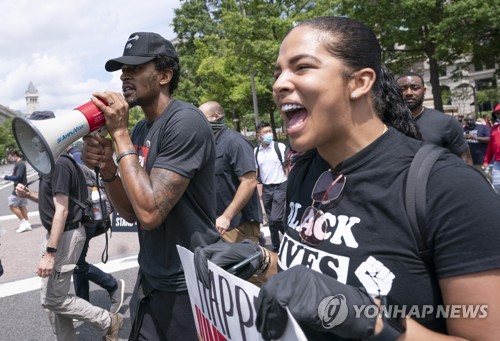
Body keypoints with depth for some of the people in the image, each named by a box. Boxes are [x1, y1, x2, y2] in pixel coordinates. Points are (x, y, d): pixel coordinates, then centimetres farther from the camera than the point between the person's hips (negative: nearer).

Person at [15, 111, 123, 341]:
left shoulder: (59, 164, -19)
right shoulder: (52, 162, 12)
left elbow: (62, 211, -24)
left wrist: (49, 253, -26)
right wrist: (29, 195, 6)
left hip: (65, 237, -10)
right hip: (57, 235, 10)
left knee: (53, 299, -2)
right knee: (53, 296, 14)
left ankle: (108, 322, 9)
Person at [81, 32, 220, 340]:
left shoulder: (185, 121, -20)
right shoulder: (140, 130, 6)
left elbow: (149, 213, -26)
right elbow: (131, 212, 8)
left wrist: (120, 134, -20)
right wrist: (106, 166, -9)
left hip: (189, 287, -8)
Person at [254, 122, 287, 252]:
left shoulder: (280, 147, -7)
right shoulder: (255, 151, 4)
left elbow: (288, 168, -5)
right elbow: (255, 172, 11)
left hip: (280, 187, -4)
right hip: (265, 189, 4)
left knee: (276, 219, -12)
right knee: (271, 221, 11)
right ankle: (276, 248, 26)